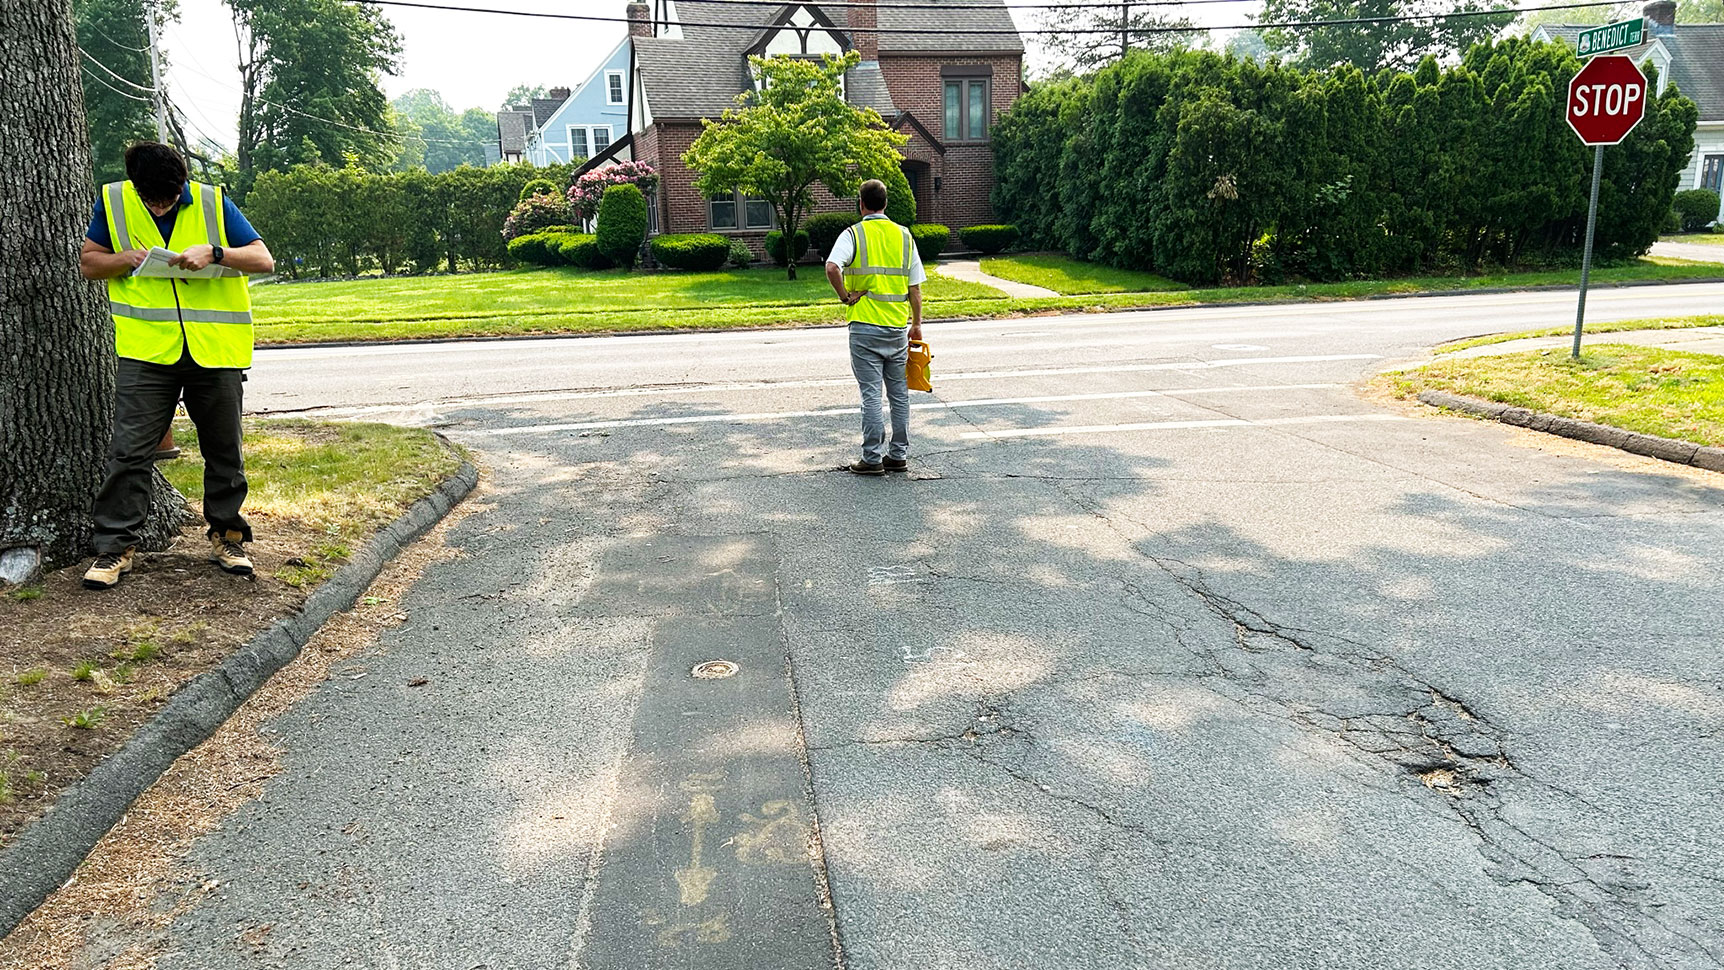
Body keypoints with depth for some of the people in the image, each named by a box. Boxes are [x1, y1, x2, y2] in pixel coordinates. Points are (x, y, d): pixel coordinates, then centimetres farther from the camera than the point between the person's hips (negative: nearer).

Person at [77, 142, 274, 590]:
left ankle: (226, 535, 23)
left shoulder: (213, 202, -2)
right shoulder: (113, 201, 2)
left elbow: (264, 259, -2)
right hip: (146, 350, 0)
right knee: (129, 449, -3)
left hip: (215, 350, 0)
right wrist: (125, 259, -9)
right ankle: (116, 545, 8)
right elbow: (88, 261, 12)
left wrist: (215, 253, -19)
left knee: (224, 449, 8)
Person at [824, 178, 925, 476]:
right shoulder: (903, 235, 8)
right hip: (898, 327, 4)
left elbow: (832, 267, -23)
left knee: (871, 394, -1)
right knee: (899, 393, 11)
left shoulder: (853, 234, -3)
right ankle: (899, 455, 17)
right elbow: (915, 286, 7)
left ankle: (873, 458, 2)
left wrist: (845, 297, -8)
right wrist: (917, 324, 16)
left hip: (865, 326, -4)